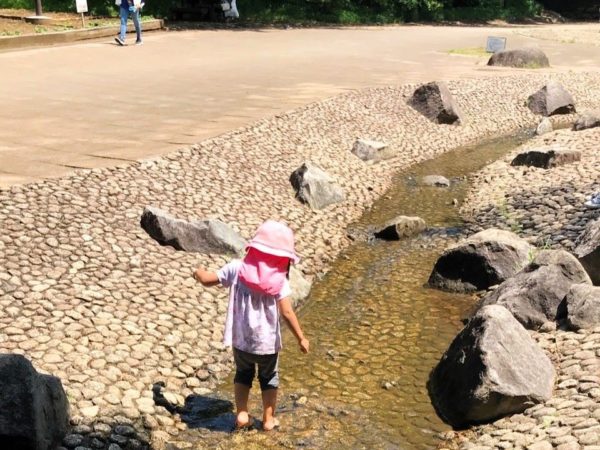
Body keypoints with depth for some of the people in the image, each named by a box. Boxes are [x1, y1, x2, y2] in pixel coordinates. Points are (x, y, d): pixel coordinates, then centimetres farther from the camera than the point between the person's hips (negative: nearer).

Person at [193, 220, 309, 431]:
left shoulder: (237, 268, -10)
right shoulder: (279, 280, -15)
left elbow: (208, 280, -3)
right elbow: (287, 312, -19)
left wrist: (199, 273, 19)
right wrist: (301, 338, -10)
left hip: (241, 339, 2)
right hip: (267, 342, -2)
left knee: (243, 374, 27)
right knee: (269, 378, 22)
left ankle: (242, 414, 23)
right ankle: (268, 419, 29)